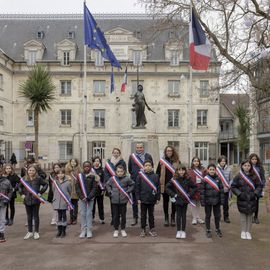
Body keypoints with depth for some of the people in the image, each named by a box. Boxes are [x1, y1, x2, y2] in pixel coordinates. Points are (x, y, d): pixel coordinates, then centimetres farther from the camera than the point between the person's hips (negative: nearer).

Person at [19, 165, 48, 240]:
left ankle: (36, 232, 17)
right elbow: (19, 186, 17)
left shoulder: (38, 178, -7)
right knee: (29, 216, 12)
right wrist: (22, 194, 5)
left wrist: (40, 192, -9)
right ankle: (30, 232, 24)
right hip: (27, 200, 3)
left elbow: (46, 184, -3)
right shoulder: (24, 179, 2)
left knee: (36, 216, 7)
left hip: (36, 200, -3)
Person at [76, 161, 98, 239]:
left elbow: (95, 188, -4)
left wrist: (88, 197, -13)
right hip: (82, 198, 1)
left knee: (89, 213, 0)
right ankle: (83, 230, 10)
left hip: (90, 198, -1)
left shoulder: (93, 176, -1)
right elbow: (77, 187, 2)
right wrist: (82, 197, -9)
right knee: (82, 214, 3)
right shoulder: (80, 176, 3)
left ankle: (89, 231, 6)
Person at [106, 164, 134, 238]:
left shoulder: (127, 179, -7)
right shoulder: (112, 179, -4)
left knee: (123, 215, 9)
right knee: (116, 216, 8)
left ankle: (123, 230, 24)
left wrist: (128, 191, -1)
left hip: (123, 200, 0)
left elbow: (132, 184, 7)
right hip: (115, 200, 0)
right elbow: (107, 185, 12)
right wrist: (110, 192, 2)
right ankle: (116, 230, 21)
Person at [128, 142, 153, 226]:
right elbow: (129, 169, 14)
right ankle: (135, 218, 17)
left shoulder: (148, 156, 4)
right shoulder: (131, 156, 6)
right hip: (134, 181, 1)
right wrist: (133, 174, 8)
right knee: (134, 201, 8)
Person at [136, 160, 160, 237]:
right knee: (143, 215, 10)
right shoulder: (140, 176, -4)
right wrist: (138, 198, -5)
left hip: (152, 199, 1)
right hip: (143, 199, -1)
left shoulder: (155, 176, -1)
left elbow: (158, 188, 2)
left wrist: (158, 198, 0)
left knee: (151, 215, 13)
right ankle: (143, 230, 20)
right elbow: (137, 188, -2)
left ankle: (152, 229, 24)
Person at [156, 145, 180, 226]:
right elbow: (158, 172, 5)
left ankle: (173, 218, 18)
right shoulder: (162, 161, 3)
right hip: (164, 185, 0)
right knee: (165, 201, 8)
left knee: (174, 201, 6)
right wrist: (159, 181, -4)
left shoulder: (177, 161, 4)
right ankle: (166, 218, 19)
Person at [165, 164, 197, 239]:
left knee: (184, 215, 7)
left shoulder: (188, 179, -3)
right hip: (178, 200, -1)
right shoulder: (174, 180, -6)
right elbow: (167, 188, -2)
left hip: (185, 200, 1)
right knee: (178, 215, 6)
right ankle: (178, 231, 17)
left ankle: (183, 231, 18)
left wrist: (190, 194, -4)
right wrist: (173, 195, -8)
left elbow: (195, 187, 6)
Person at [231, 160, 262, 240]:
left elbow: (259, 186, 7)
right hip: (242, 200, -2)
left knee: (250, 216, 8)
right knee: (243, 216, 4)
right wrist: (239, 194, -11)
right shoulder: (238, 176, -3)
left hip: (251, 200, 2)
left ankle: (248, 232, 17)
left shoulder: (254, 176, 2)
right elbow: (233, 187, 0)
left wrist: (255, 193, -7)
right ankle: (243, 232, 15)